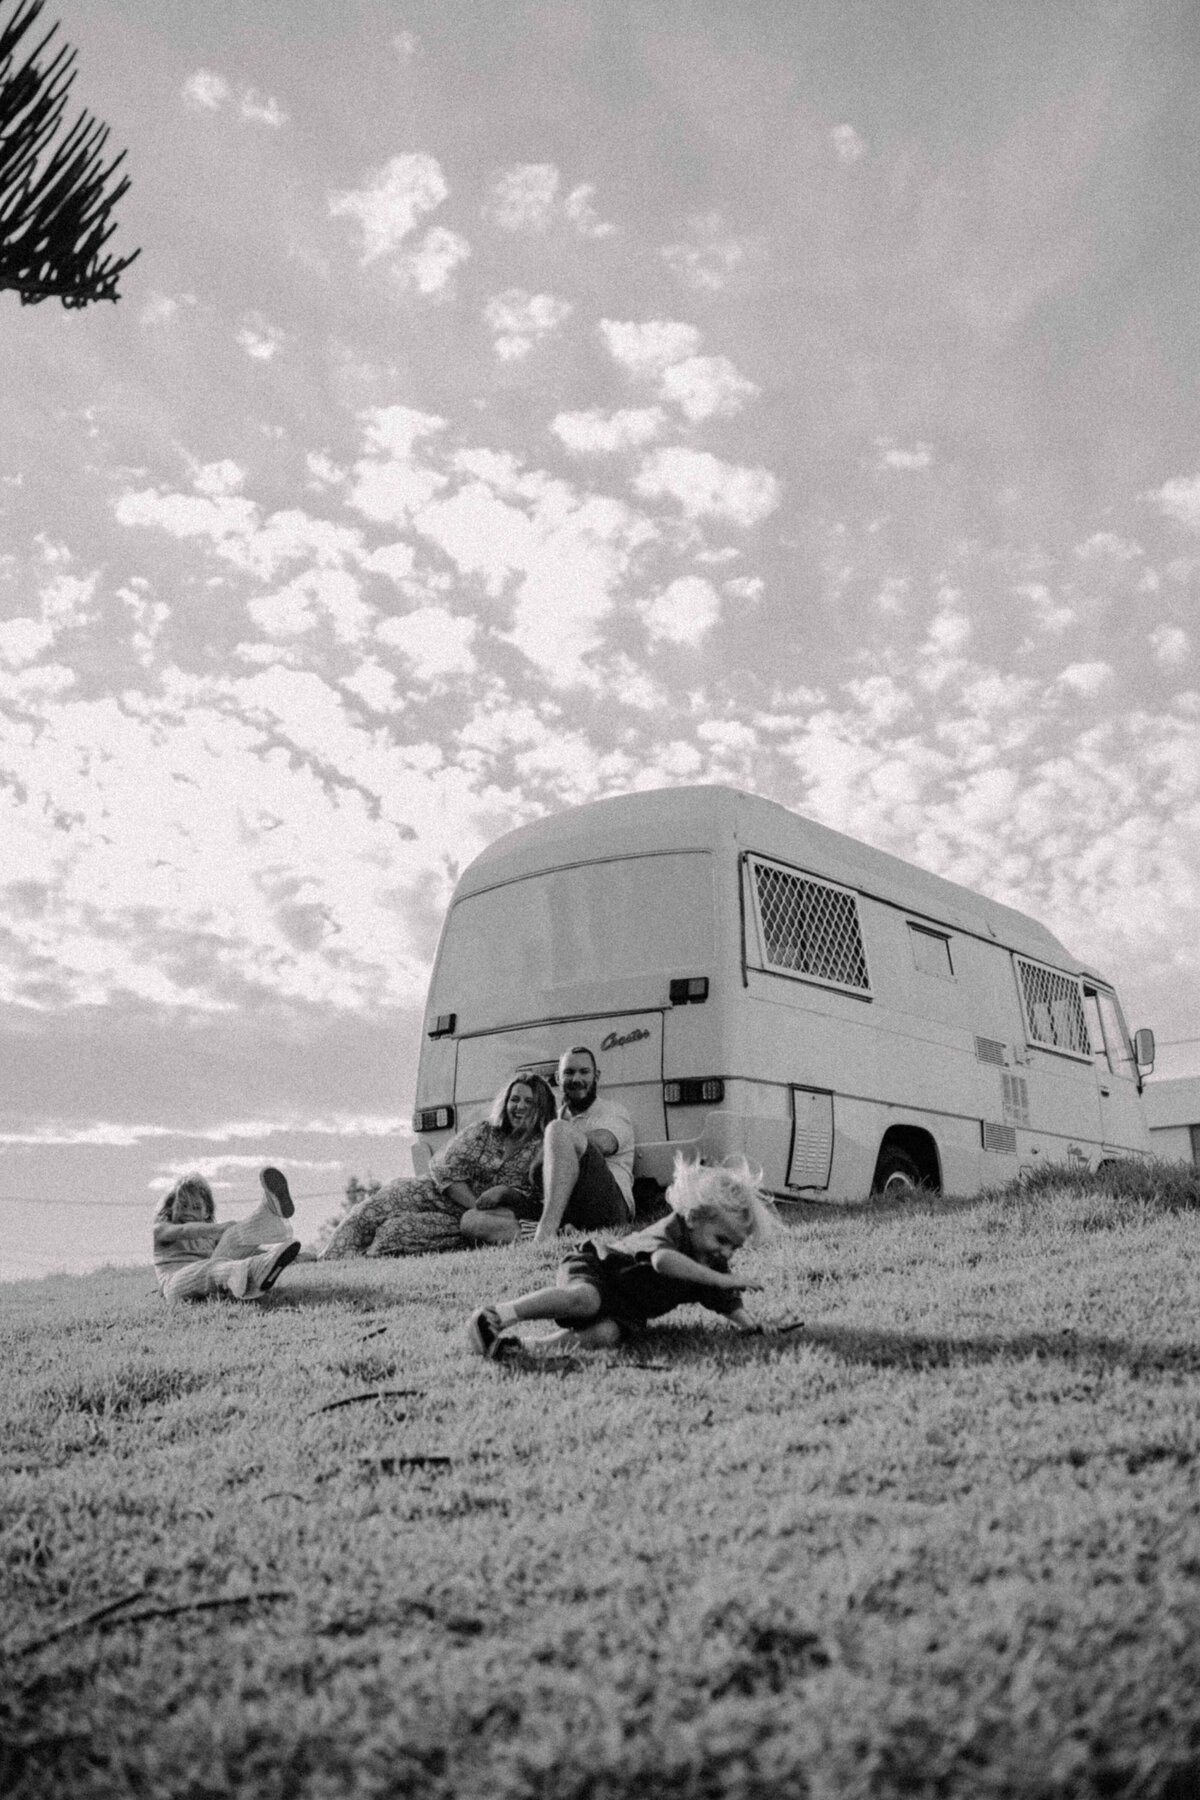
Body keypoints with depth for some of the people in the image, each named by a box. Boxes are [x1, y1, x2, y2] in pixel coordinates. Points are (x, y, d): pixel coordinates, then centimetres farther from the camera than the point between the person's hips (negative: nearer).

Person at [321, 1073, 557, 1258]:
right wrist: (476, 1205, -16)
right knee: (369, 1213, -16)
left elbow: (530, 1196, -5)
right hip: (435, 1192, 3)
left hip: (461, 1220, -3)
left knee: (398, 1229, -25)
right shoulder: (481, 1132, 2)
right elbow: (448, 1172, -3)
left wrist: (506, 1193, -24)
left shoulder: (540, 1150, -3)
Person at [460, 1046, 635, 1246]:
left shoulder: (613, 1111, 16)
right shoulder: (557, 1118, 31)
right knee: (472, 1219, -10)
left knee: (559, 1130, -26)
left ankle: (545, 1232, -41)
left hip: (606, 1206, -6)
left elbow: (602, 1142, -11)